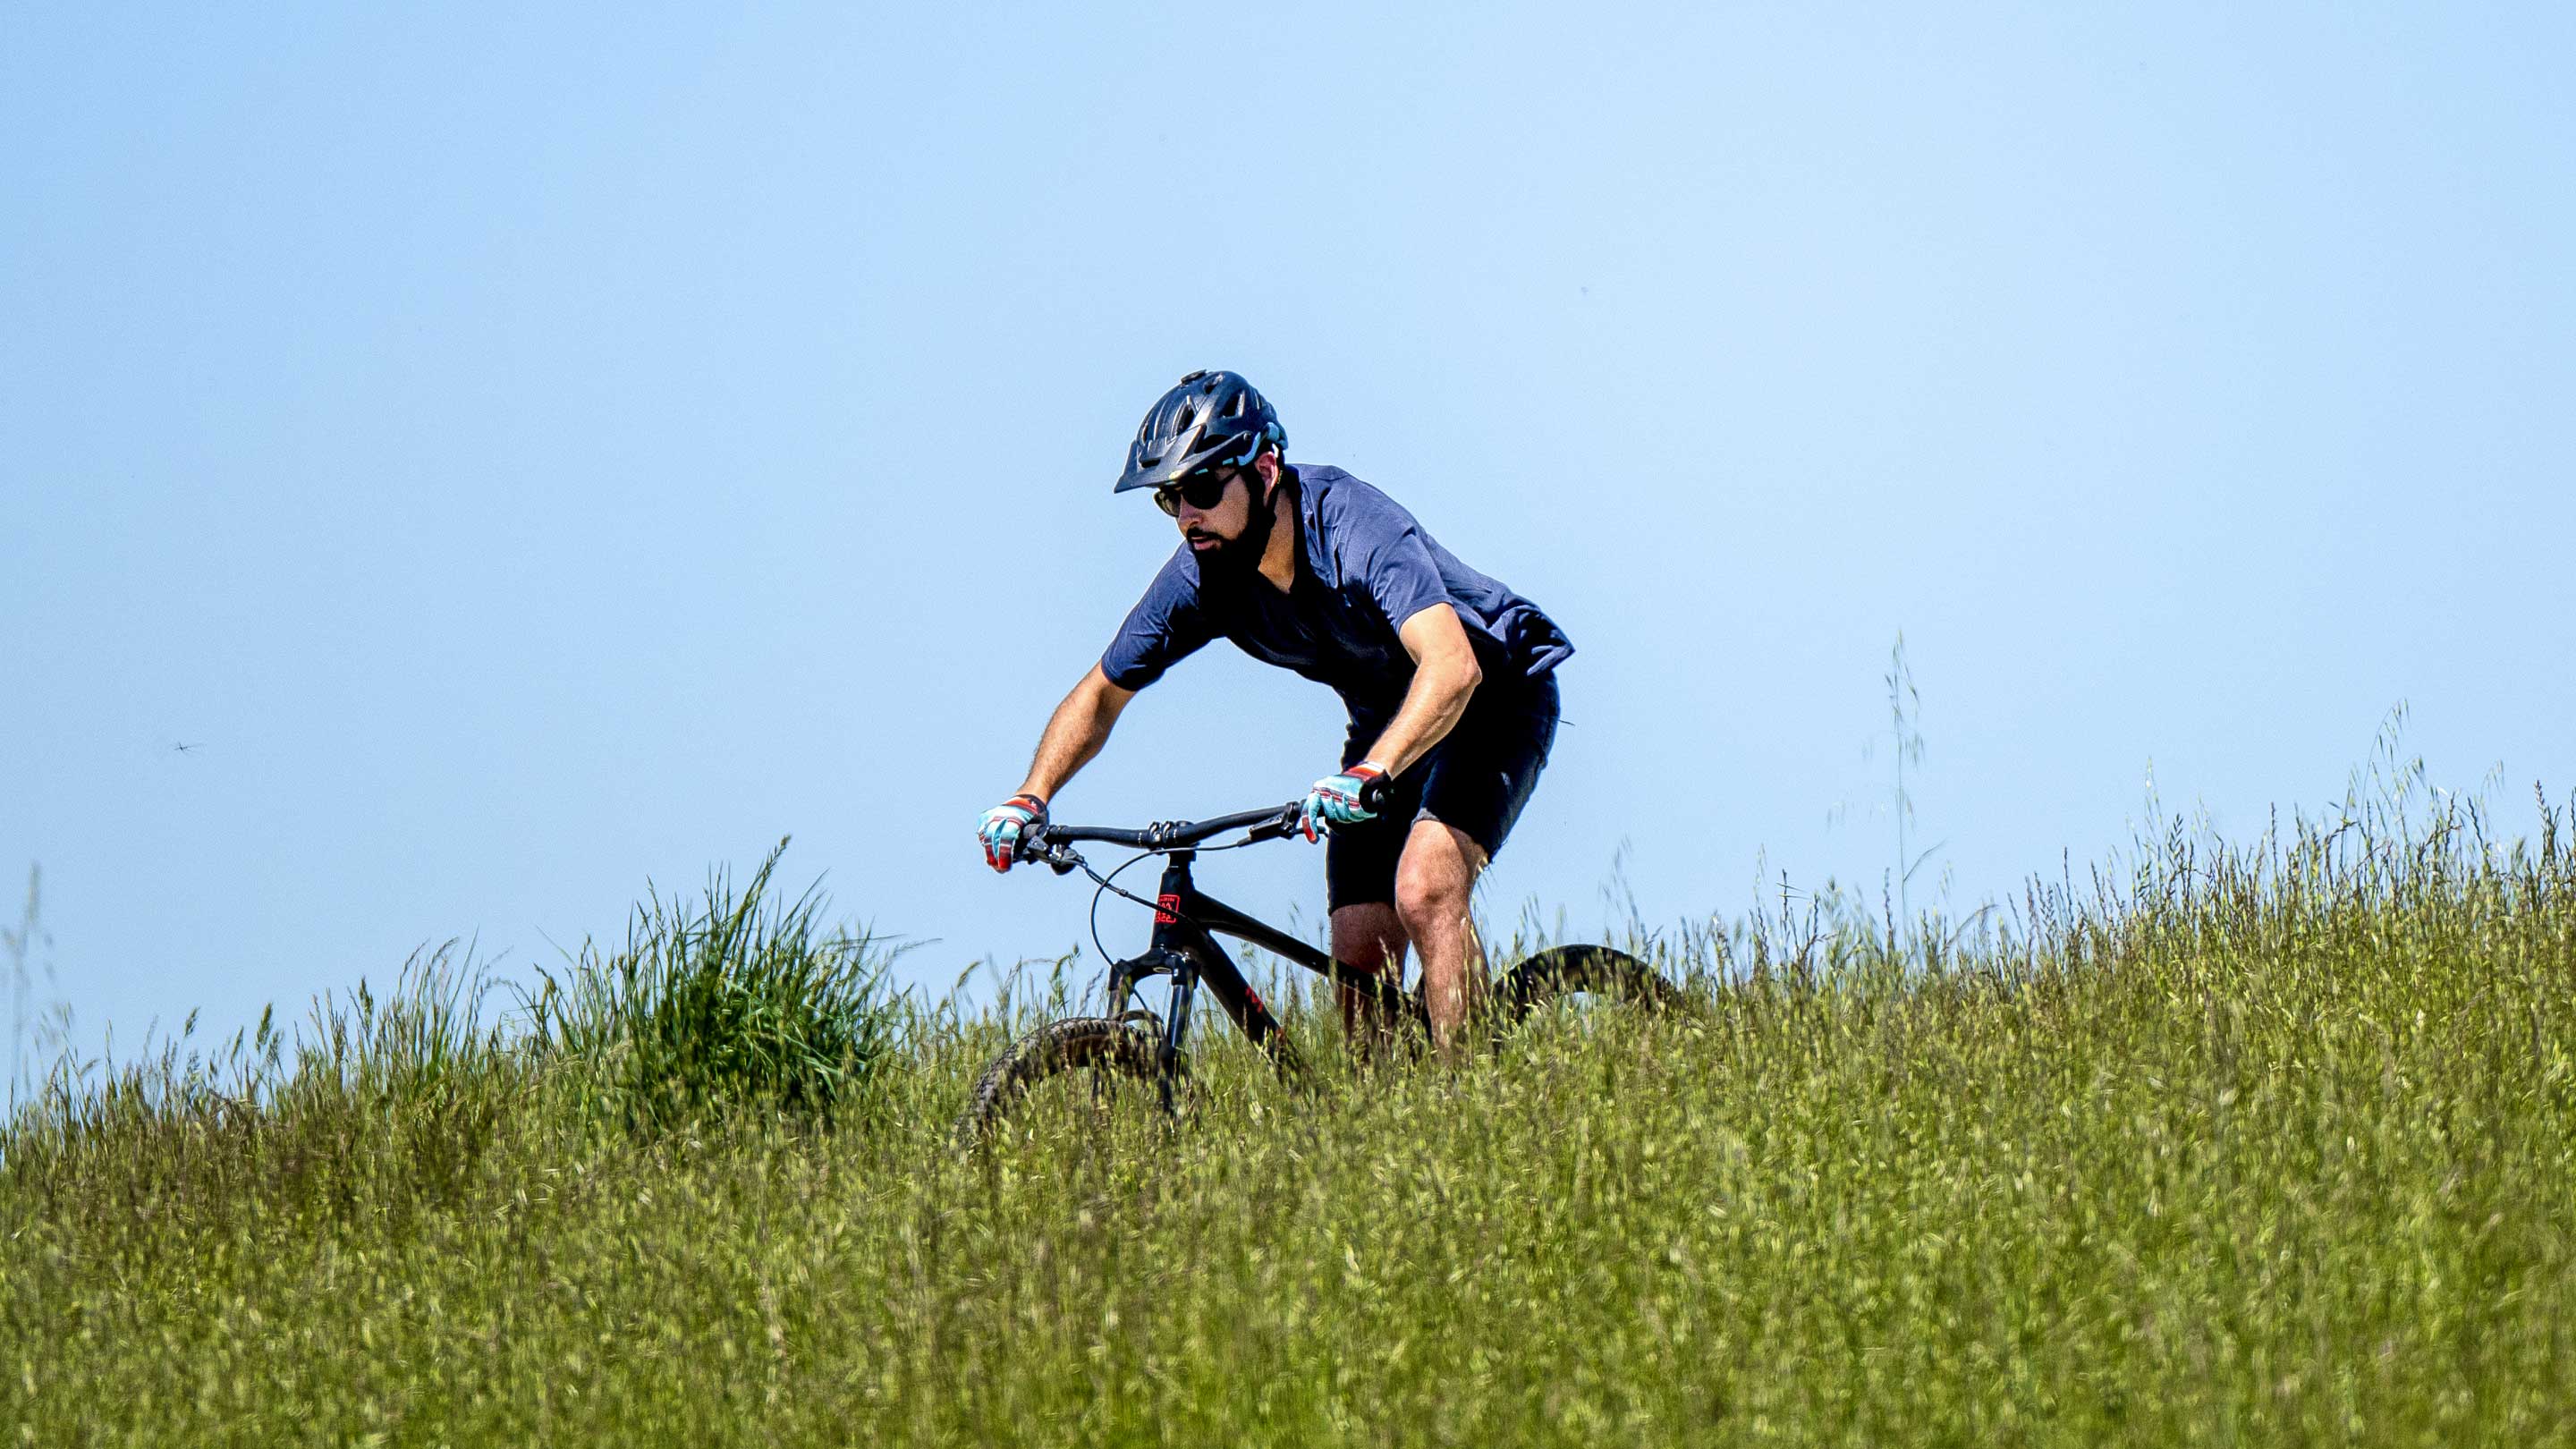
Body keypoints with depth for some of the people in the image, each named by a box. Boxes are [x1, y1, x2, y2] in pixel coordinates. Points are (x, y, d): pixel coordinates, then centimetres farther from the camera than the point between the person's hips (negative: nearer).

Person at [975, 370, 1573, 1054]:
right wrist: (1031, 798, -19)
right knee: (1361, 961, -5)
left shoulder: (1354, 527, -34)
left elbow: (1452, 666, -48)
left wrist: (1370, 774, -62)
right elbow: (1101, 695, -2)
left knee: (1424, 892, -29)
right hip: (1384, 717, 6)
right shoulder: (1201, 577, -16)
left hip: (1494, 695, -6)